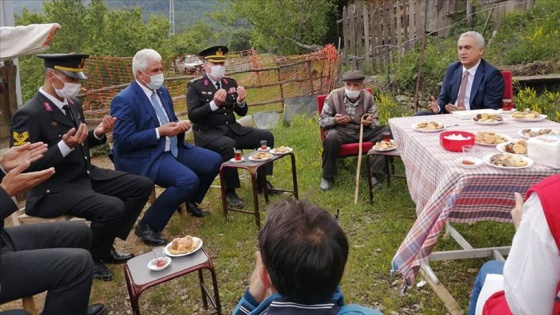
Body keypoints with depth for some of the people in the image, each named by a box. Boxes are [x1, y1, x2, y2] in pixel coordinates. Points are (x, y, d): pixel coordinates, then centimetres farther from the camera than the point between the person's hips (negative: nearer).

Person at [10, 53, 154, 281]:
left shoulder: (73, 104, 9)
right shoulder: (29, 114, -16)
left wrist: (98, 133, -1)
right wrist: (64, 146, -29)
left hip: (86, 175, 9)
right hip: (54, 188, -9)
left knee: (143, 185, 2)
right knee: (113, 207, -31)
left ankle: (105, 246, 11)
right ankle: (89, 258, 0)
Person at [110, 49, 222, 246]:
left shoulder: (162, 91, 10)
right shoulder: (124, 100, -15)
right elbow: (123, 141, -19)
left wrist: (180, 125, -4)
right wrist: (159, 132, -22)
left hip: (172, 149, 9)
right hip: (144, 158, -8)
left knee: (214, 161, 2)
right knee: (188, 180, -29)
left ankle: (191, 200, 26)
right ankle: (147, 225, -12)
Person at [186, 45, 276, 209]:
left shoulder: (230, 82, 10)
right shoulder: (195, 86, -5)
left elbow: (242, 112, 10)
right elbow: (192, 115, -17)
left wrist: (241, 101, -13)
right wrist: (214, 104, -30)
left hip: (232, 128, 6)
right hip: (208, 133, -6)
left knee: (266, 136, -7)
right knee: (228, 145, -37)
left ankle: (262, 181, 4)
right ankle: (230, 192, -20)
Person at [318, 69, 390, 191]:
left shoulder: (368, 97, -2)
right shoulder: (334, 96, -8)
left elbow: (375, 121, 6)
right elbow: (322, 121, -2)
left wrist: (371, 122, -20)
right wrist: (334, 120, -24)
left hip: (363, 131, 3)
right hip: (341, 131, -3)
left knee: (386, 131, -20)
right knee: (331, 137, -37)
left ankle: (376, 173, -17)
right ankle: (327, 177, -15)